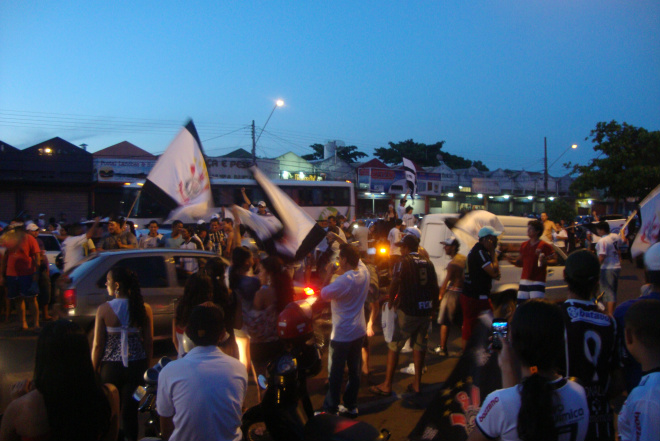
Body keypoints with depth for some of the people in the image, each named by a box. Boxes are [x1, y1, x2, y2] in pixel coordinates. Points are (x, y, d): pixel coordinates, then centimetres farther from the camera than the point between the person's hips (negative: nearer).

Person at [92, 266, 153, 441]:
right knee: (131, 411, 13)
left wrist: (94, 369, 5)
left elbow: (97, 345, -7)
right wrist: (146, 367, 11)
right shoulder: (144, 309, -6)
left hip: (111, 367, -1)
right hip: (137, 366, 2)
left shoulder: (104, 309, -11)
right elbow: (149, 342, -1)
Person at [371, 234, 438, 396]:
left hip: (408, 311, -6)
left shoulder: (403, 262, -7)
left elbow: (395, 284, -19)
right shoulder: (428, 263, 10)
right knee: (419, 346, 15)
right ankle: (416, 384, 22)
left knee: (394, 347, 3)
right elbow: (435, 288, 11)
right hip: (426, 310, 6)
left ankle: (387, 385, 7)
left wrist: (391, 301, -4)